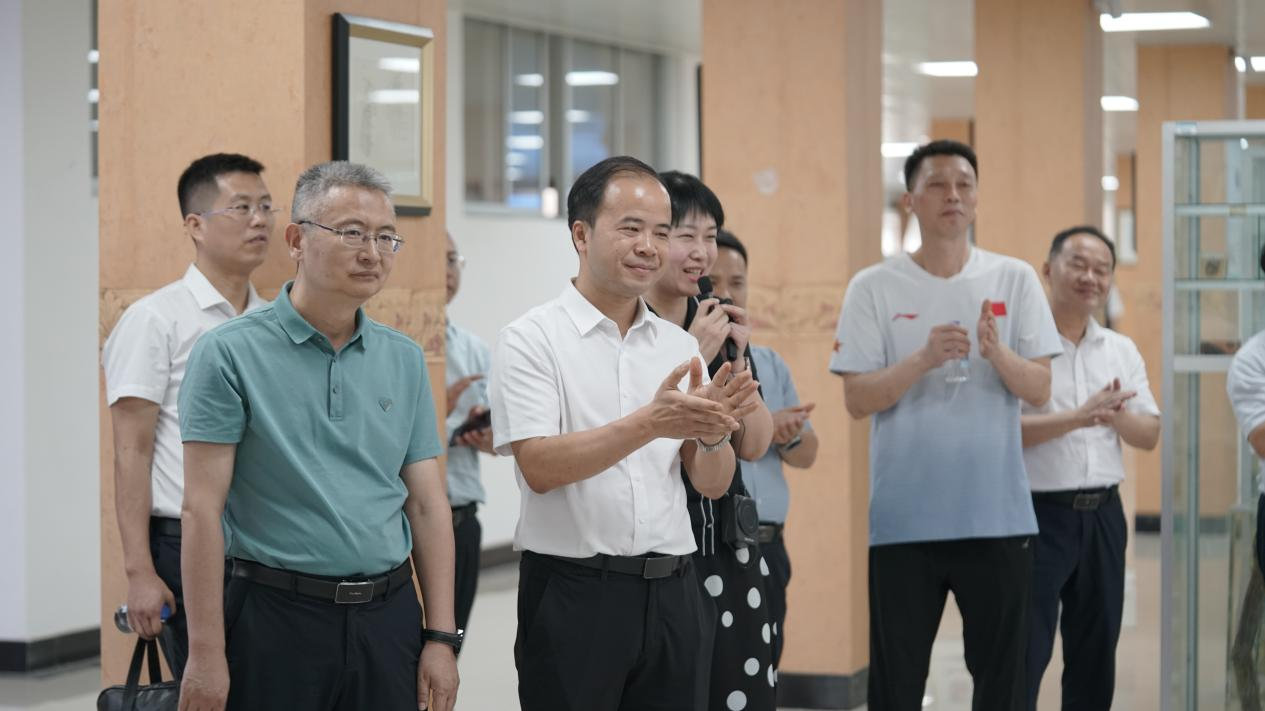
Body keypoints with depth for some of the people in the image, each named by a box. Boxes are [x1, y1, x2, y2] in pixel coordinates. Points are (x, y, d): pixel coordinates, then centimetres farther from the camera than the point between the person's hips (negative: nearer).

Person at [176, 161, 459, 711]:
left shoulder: (404, 359, 10)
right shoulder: (231, 353, -5)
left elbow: (428, 505, 10)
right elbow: (202, 510, -9)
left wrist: (442, 637, 4)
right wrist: (206, 655, -13)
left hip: (388, 620, 4)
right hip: (277, 619, -4)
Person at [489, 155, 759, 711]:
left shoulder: (680, 347, 11)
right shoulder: (531, 340, -5)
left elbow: (712, 483, 7)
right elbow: (539, 467, -16)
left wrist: (712, 431, -15)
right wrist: (649, 424, -26)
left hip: (672, 595, 5)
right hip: (573, 595, -5)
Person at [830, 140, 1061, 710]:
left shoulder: (1015, 280, 4)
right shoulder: (873, 288, 0)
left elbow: (1039, 390, 0)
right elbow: (857, 400, -4)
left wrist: (996, 351, -20)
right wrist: (923, 358, -20)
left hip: (998, 513, 1)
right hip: (903, 516, -1)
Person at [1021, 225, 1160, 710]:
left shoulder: (1122, 350, 12)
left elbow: (1150, 436, 8)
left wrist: (1114, 416, -14)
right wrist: (1078, 416, -25)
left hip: (1103, 514, 6)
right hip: (1038, 513, -6)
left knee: (1096, 655, 12)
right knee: (1024, 657, -8)